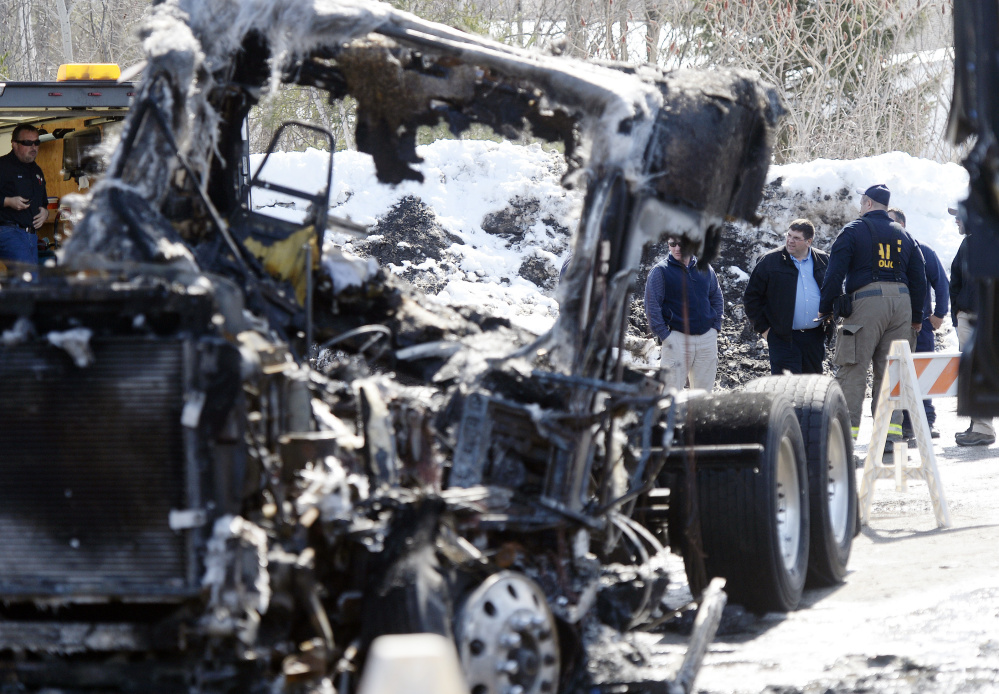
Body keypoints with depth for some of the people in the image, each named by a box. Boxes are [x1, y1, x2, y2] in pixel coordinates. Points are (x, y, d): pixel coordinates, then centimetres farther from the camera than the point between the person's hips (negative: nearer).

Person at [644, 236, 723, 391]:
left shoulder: (705, 269, 10)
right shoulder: (660, 271, -3)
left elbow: (717, 298, 22)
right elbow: (651, 306, -5)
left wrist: (715, 327, 11)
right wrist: (664, 335, -10)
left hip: (707, 338, 4)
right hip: (677, 337, -4)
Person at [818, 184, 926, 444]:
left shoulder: (853, 230, 2)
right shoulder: (903, 235, 17)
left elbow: (835, 272, -4)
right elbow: (918, 278, 18)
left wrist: (825, 309, 4)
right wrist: (917, 317, 24)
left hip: (866, 300, -5)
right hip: (901, 302, 5)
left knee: (853, 369, -4)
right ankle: (891, 431, 0)